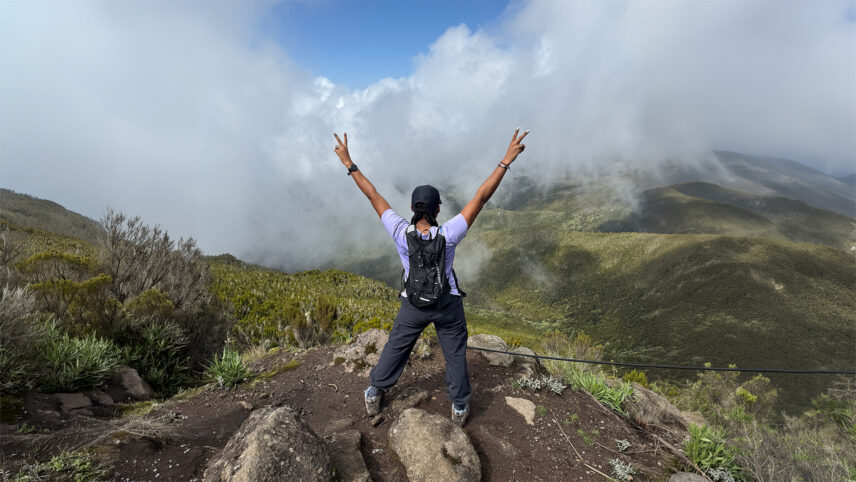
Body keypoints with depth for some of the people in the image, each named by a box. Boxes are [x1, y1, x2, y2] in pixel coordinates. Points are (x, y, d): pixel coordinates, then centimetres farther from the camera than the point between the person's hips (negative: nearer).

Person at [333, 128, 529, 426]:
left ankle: (374, 394, 41)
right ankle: (460, 407, 36)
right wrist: (506, 161, -23)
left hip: (413, 305, 2)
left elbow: (373, 196, -17)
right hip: (448, 305, -1)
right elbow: (481, 198, -26)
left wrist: (349, 164, -8)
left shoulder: (401, 232, -23)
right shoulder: (448, 235, -27)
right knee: (455, 354, 19)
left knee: (396, 348, 22)